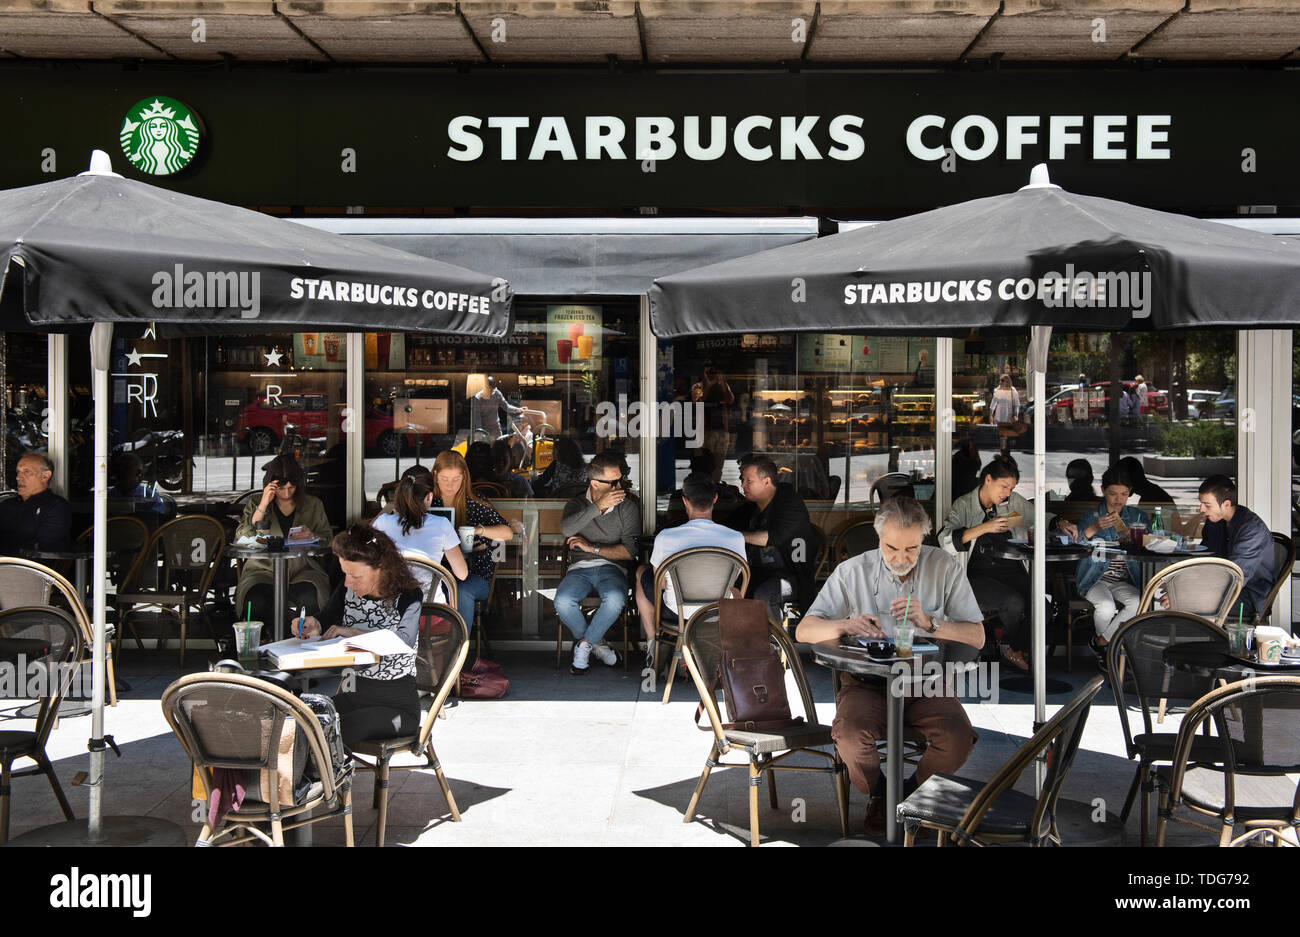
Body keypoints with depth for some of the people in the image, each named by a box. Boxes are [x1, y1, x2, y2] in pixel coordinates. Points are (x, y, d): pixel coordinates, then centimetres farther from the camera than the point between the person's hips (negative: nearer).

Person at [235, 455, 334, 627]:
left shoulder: (313, 505, 15)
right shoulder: (256, 504, 12)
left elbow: (329, 541, 13)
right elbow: (242, 541, -4)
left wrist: (312, 537, -9)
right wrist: (262, 507, -11)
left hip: (303, 571, 1)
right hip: (264, 570, 0)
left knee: (311, 600, -34)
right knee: (256, 603, -33)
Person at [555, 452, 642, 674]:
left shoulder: (628, 508, 7)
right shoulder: (578, 504, 11)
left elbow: (630, 551, -2)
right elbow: (566, 528, -13)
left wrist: (593, 548, -8)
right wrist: (598, 507, -17)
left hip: (612, 567, -1)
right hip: (580, 568, 1)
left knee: (614, 599, -36)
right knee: (562, 602, -31)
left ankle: (585, 643, -10)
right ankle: (596, 643, -4)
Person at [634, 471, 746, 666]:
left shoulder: (665, 537, -23)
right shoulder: (736, 538, -19)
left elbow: (661, 582, -6)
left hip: (677, 613, -1)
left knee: (641, 571, 29)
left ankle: (652, 644, 31)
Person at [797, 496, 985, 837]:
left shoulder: (945, 568, 2)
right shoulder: (852, 571, 1)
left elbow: (976, 637, -1)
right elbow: (804, 631, -2)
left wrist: (929, 623, -18)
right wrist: (847, 625, -22)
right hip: (868, 682, 0)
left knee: (959, 737, -29)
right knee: (850, 734, -32)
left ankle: (911, 793, 4)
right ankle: (879, 794, 4)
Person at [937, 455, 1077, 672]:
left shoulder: (1013, 501, 12)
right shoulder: (964, 505, -1)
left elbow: (1040, 519, 25)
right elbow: (946, 540, -16)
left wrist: (1061, 524, 3)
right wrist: (984, 528, -24)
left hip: (1011, 570, 4)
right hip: (978, 575, -4)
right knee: (1014, 601, -30)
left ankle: (1017, 650, 5)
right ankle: (1015, 649, 2)